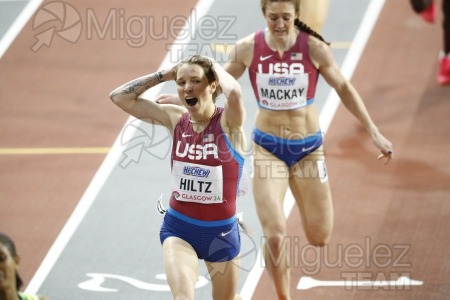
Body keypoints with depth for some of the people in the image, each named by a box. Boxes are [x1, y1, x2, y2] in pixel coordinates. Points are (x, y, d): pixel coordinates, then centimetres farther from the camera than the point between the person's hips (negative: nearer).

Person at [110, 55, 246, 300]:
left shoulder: (228, 123, -13)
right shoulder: (175, 119, -1)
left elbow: (234, 93, -37)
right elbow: (119, 97, -3)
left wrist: (217, 68, -17)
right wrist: (165, 75, -5)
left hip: (221, 232, -1)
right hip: (179, 228, 1)